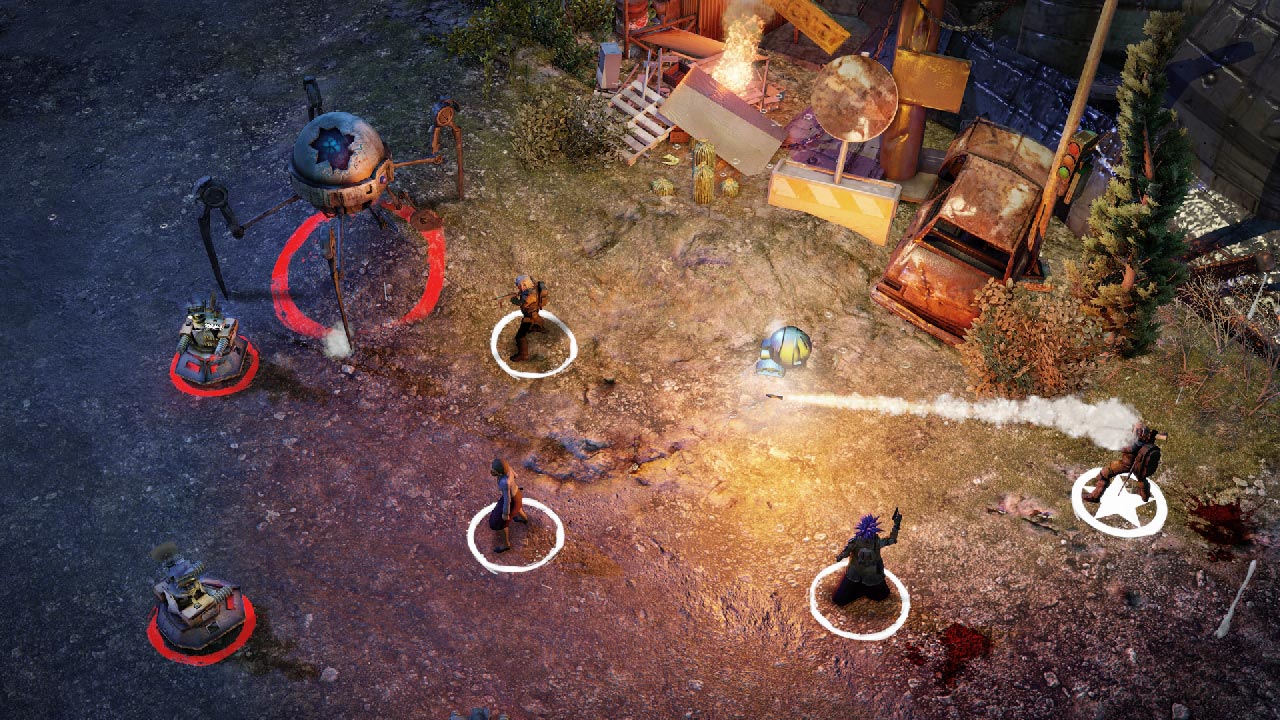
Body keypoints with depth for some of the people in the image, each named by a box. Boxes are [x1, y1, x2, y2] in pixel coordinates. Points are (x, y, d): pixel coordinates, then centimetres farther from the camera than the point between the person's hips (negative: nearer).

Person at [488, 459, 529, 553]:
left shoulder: (504, 482, -44)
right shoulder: (506, 467, -24)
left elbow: (507, 499, -30)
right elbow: (514, 475, -2)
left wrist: (505, 514, -16)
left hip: (511, 500, -7)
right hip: (515, 492, 7)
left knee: (499, 523, 17)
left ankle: (506, 544, 40)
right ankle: (524, 518, 69)